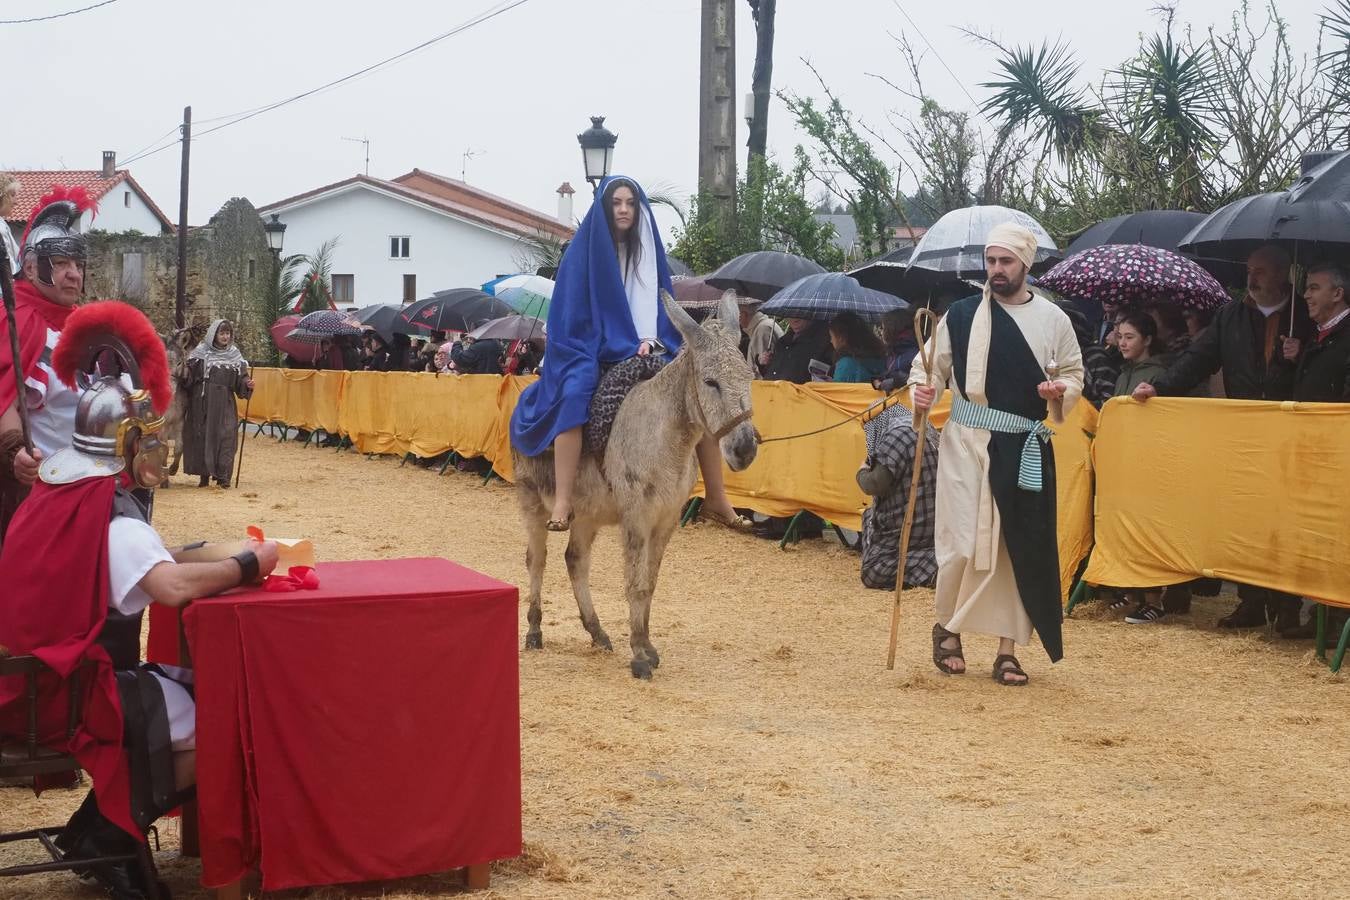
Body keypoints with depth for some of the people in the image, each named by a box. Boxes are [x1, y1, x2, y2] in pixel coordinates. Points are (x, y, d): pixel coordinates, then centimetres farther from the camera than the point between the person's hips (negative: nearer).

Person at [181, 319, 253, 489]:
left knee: (224, 436, -5)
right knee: (202, 435, 1)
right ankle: (204, 474, 12)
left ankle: (223, 475, 0)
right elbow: (189, 375, -1)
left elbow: (240, 379, 6)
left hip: (224, 404, 1)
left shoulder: (234, 355, 7)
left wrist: (247, 384, -14)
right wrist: (184, 375, -22)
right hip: (202, 403, -1)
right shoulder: (201, 352, 1)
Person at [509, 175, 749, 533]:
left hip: (644, 351, 4)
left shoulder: (647, 250, 10)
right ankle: (562, 503, -42)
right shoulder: (583, 251, -2)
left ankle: (716, 501, -7)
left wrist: (651, 341, -11)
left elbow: (660, 305, 9)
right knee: (575, 394, -37)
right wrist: (625, 347, -13)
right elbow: (570, 315, -5)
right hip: (591, 350, -4)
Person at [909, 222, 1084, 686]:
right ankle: (947, 627, 19)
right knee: (964, 543, -6)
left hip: (1025, 448, 2)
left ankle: (1008, 650, 14)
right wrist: (923, 390, -15)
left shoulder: (1052, 319, 5)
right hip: (967, 442, -2)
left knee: (1021, 547, 2)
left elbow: (1074, 373, 13)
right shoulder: (961, 314, 1)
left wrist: (1061, 391, -9)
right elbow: (931, 365, 6)